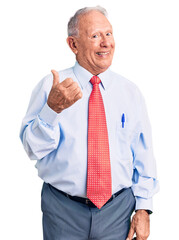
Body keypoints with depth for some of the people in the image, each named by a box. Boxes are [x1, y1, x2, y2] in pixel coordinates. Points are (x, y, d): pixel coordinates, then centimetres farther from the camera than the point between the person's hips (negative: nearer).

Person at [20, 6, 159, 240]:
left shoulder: (130, 92, 3)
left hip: (117, 211, 2)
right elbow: (33, 148, -11)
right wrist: (53, 108, -28)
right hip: (63, 211, -2)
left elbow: (143, 154, 4)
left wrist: (143, 207, -2)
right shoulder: (49, 86, -4)